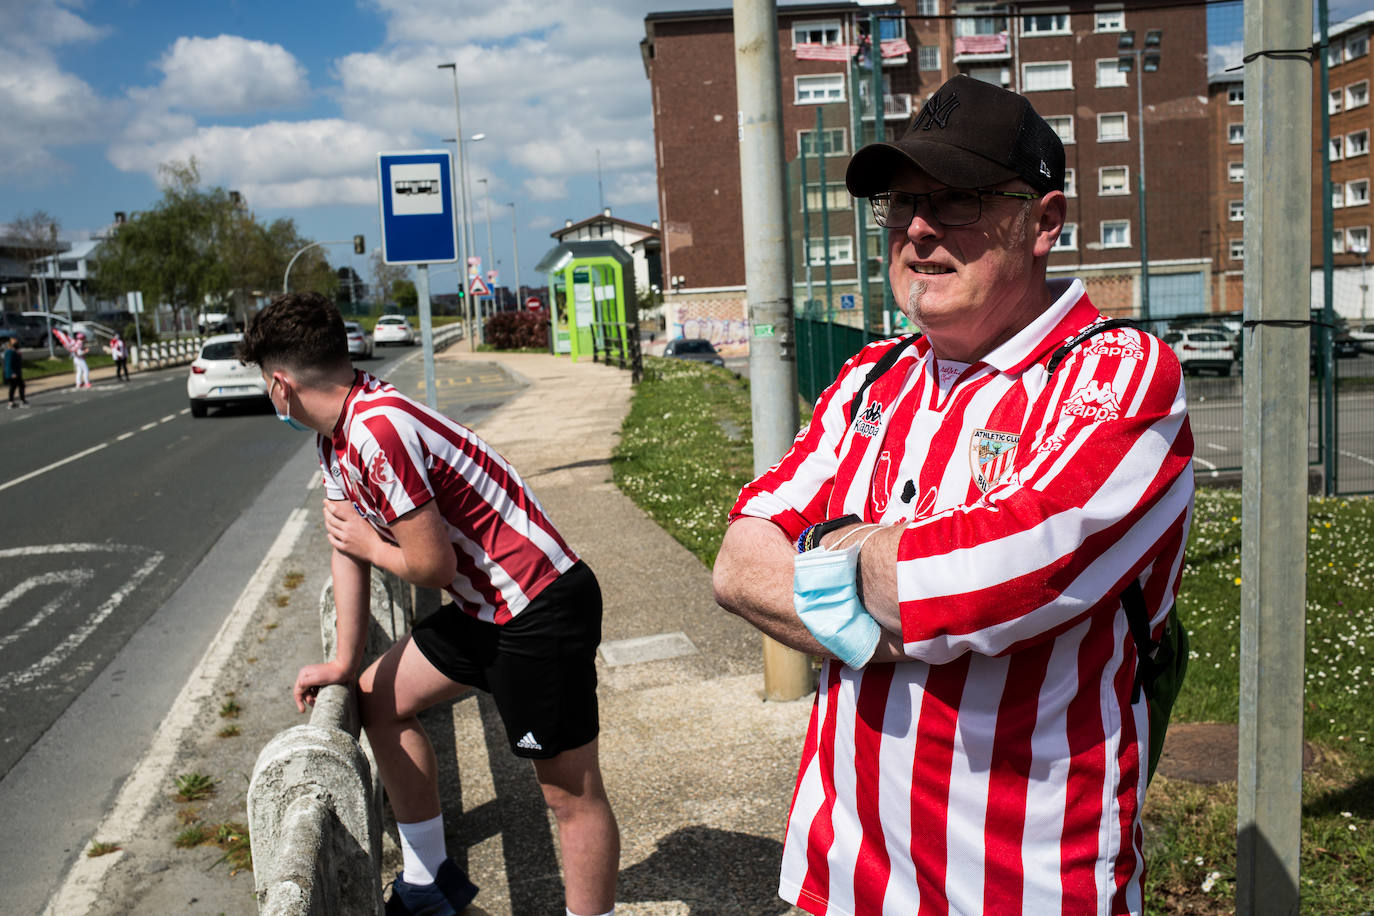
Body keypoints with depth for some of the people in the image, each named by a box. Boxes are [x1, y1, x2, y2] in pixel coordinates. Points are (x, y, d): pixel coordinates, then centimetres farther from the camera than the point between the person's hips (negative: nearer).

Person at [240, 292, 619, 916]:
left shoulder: (379, 430, -24)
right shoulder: (337, 434, 8)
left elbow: (432, 566, -21)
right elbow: (347, 545, 13)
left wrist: (367, 543, -1)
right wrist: (345, 663, 13)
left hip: (541, 613, -11)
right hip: (486, 608, 11)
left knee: (572, 794, -3)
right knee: (379, 698, 21)